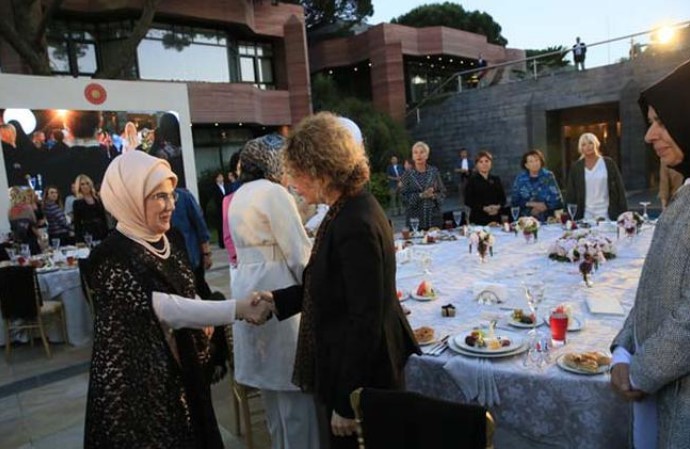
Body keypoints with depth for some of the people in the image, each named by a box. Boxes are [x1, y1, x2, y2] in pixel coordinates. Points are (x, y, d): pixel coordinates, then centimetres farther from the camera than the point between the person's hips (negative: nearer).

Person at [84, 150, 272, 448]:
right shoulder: (113, 258, -22)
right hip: (134, 381, -7)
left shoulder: (169, 241, 1)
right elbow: (165, 309, -28)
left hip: (180, 371, 7)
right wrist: (238, 309, -31)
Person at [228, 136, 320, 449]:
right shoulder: (273, 192, -11)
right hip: (274, 289, -9)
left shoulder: (238, 197, 15)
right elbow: (298, 252, -14)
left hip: (246, 287, 9)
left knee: (269, 375, 20)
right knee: (292, 378, 2)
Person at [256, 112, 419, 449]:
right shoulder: (347, 211, 4)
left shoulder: (356, 225, -26)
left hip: (360, 374, -9)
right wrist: (278, 300, 6)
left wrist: (346, 404, -18)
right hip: (348, 368, 9)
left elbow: (365, 320, -24)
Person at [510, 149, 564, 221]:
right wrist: (530, 204, -5)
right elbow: (514, 201, 5)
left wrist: (545, 206, -7)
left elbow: (557, 199, 4)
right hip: (526, 220, 0)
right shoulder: (520, 178, 4)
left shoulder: (548, 176, 3)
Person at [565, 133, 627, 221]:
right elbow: (571, 194, 7)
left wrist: (624, 213, 0)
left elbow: (620, 188, 4)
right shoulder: (575, 167, 6)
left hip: (606, 214, 0)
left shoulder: (609, 163, 4)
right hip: (586, 216, 1)